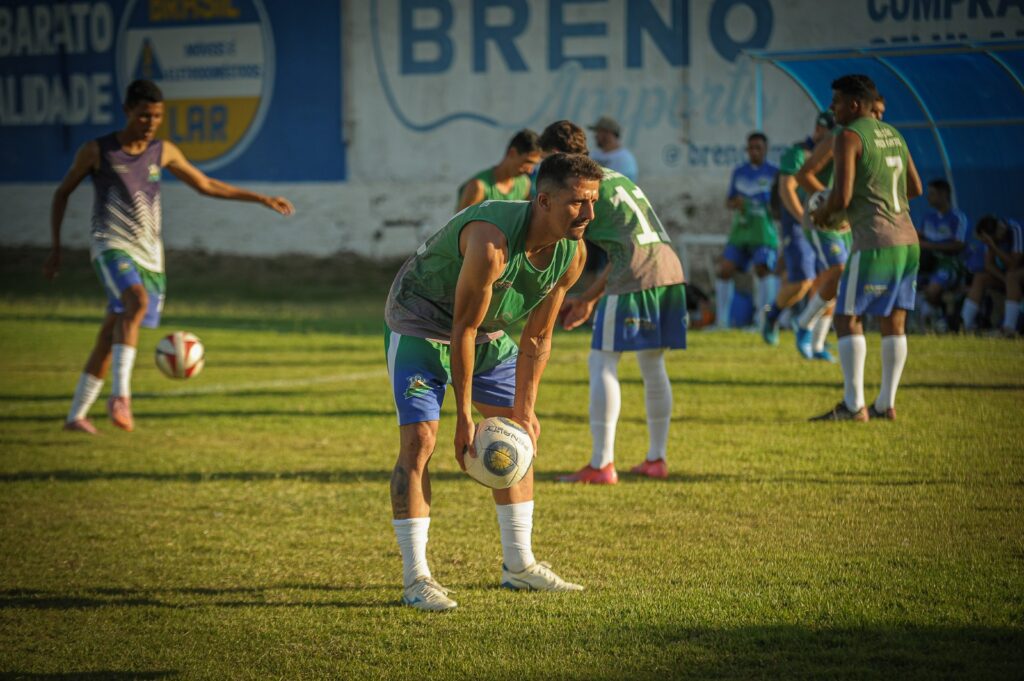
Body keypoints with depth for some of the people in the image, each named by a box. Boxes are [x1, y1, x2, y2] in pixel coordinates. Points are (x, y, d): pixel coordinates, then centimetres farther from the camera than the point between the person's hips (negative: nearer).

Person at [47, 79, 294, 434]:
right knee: (137, 301, -33)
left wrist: (262, 199, 15)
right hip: (112, 247, -5)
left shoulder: (163, 152, 9)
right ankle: (121, 393, -37)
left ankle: (76, 415, 14)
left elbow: (207, 185, 18)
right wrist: (55, 249, 7)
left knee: (109, 339, 4)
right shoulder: (97, 151, -1)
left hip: (149, 257, 5)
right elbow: (62, 193, 9)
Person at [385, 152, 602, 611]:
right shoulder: (491, 241, -37)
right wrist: (464, 416, -25)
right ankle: (415, 579, -13)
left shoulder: (572, 254, -14)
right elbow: (462, 330, -30)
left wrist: (524, 410, -8)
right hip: (421, 324, -8)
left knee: (518, 434, 8)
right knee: (419, 439, -16)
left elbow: (537, 339, -4)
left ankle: (519, 565, 19)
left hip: (487, 332, 8)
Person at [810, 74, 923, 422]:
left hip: (874, 243, -8)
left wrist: (823, 213, 3)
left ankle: (853, 404, -7)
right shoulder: (893, 135, 16)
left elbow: (842, 196, -16)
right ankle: (886, 403, 13)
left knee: (848, 318, -3)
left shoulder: (849, 137, -9)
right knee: (894, 322, 10)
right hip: (908, 239, 8)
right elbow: (915, 189, 22)